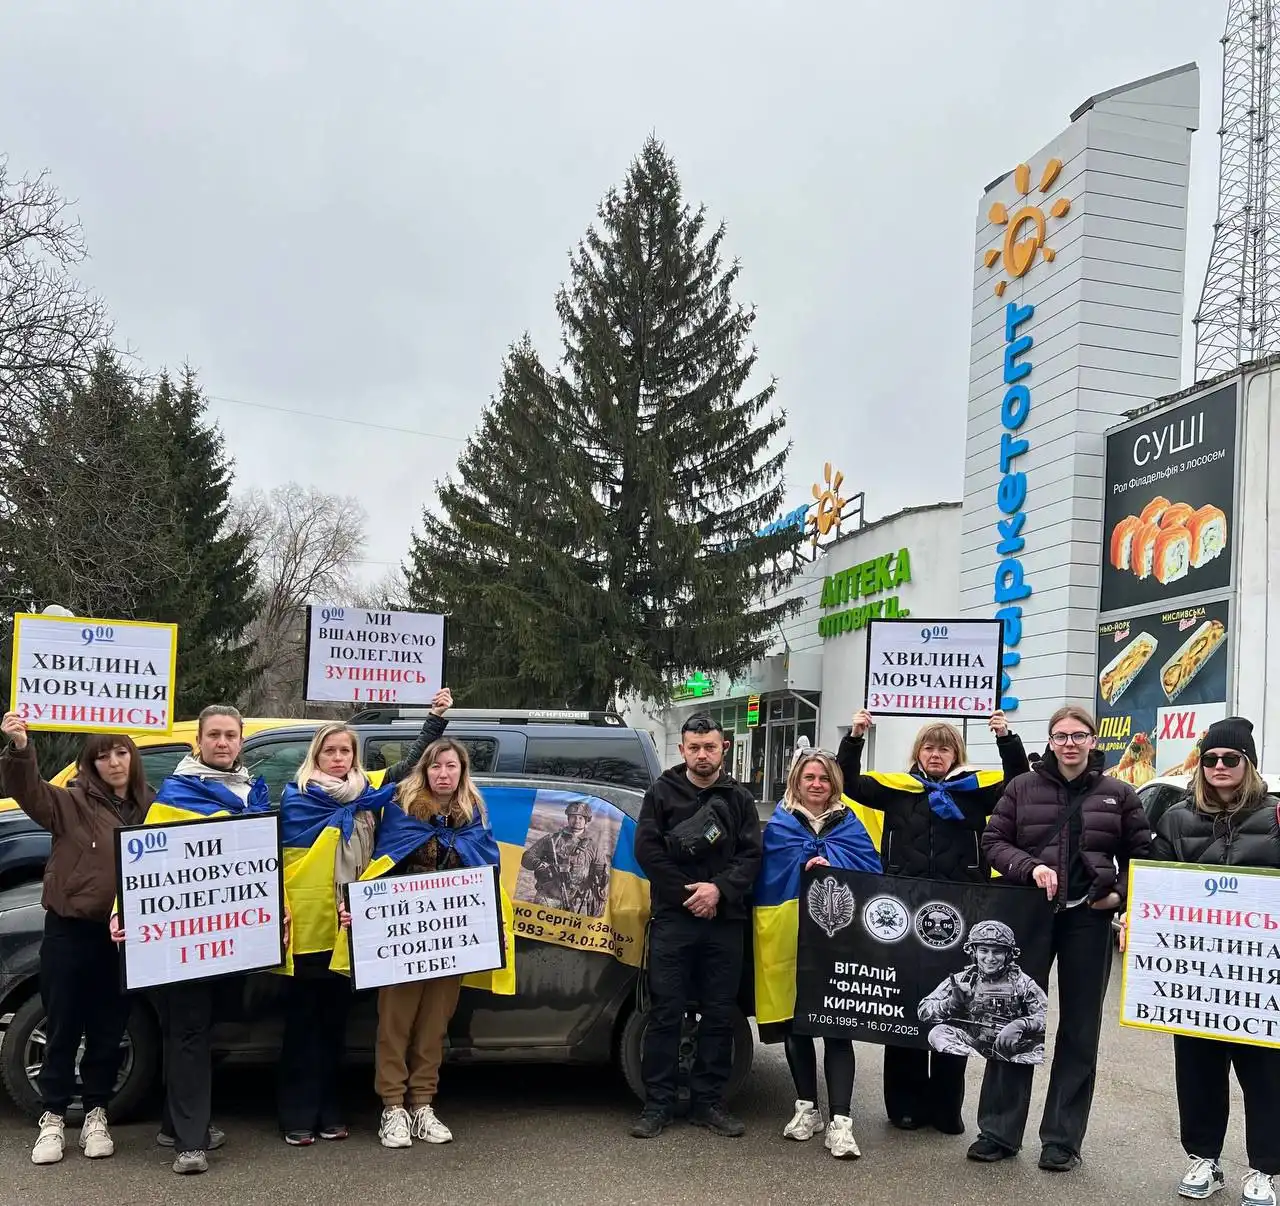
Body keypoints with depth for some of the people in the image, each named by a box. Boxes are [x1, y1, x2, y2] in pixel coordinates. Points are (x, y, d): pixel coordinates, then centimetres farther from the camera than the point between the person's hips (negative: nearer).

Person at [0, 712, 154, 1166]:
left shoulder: (150, 807, 5)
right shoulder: (72, 802, -4)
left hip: (123, 935, 3)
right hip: (69, 931, -2)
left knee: (108, 1029, 11)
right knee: (62, 1027, 7)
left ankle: (96, 1116, 24)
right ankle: (53, 1119, 19)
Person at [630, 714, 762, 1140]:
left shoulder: (739, 799, 10)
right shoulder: (662, 793, 5)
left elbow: (751, 855, 3)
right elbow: (647, 850, -3)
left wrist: (718, 889, -13)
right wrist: (687, 894, -10)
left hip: (725, 920, 2)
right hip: (672, 918, -2)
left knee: (720, 1014, 6)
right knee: (665, 1013, -1)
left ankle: (708, 1102, 16)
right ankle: (657, 1104, 6)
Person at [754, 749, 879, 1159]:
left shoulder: (848, 823, 11)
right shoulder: (780, 823, 7)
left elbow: (871, 869, -2)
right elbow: (772, 876, -3)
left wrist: (828, 862, -14)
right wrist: (814, 862, -11)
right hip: (789, 935, 0)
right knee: (795, 1022, 9)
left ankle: (840, 1121, -3)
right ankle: (807, 1106, 25)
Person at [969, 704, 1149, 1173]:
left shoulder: (1118, 794, 3)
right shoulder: (1023, 787, 2)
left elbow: (1142, 852, 9)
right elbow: (993, 840, 2)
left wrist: (1120, 893, -6)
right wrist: (1030, 867, -15)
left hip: (1088, 919, 0)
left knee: (1079, 1029, 8)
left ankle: (1062, 1139, 20)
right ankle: (999, 1131, 17)